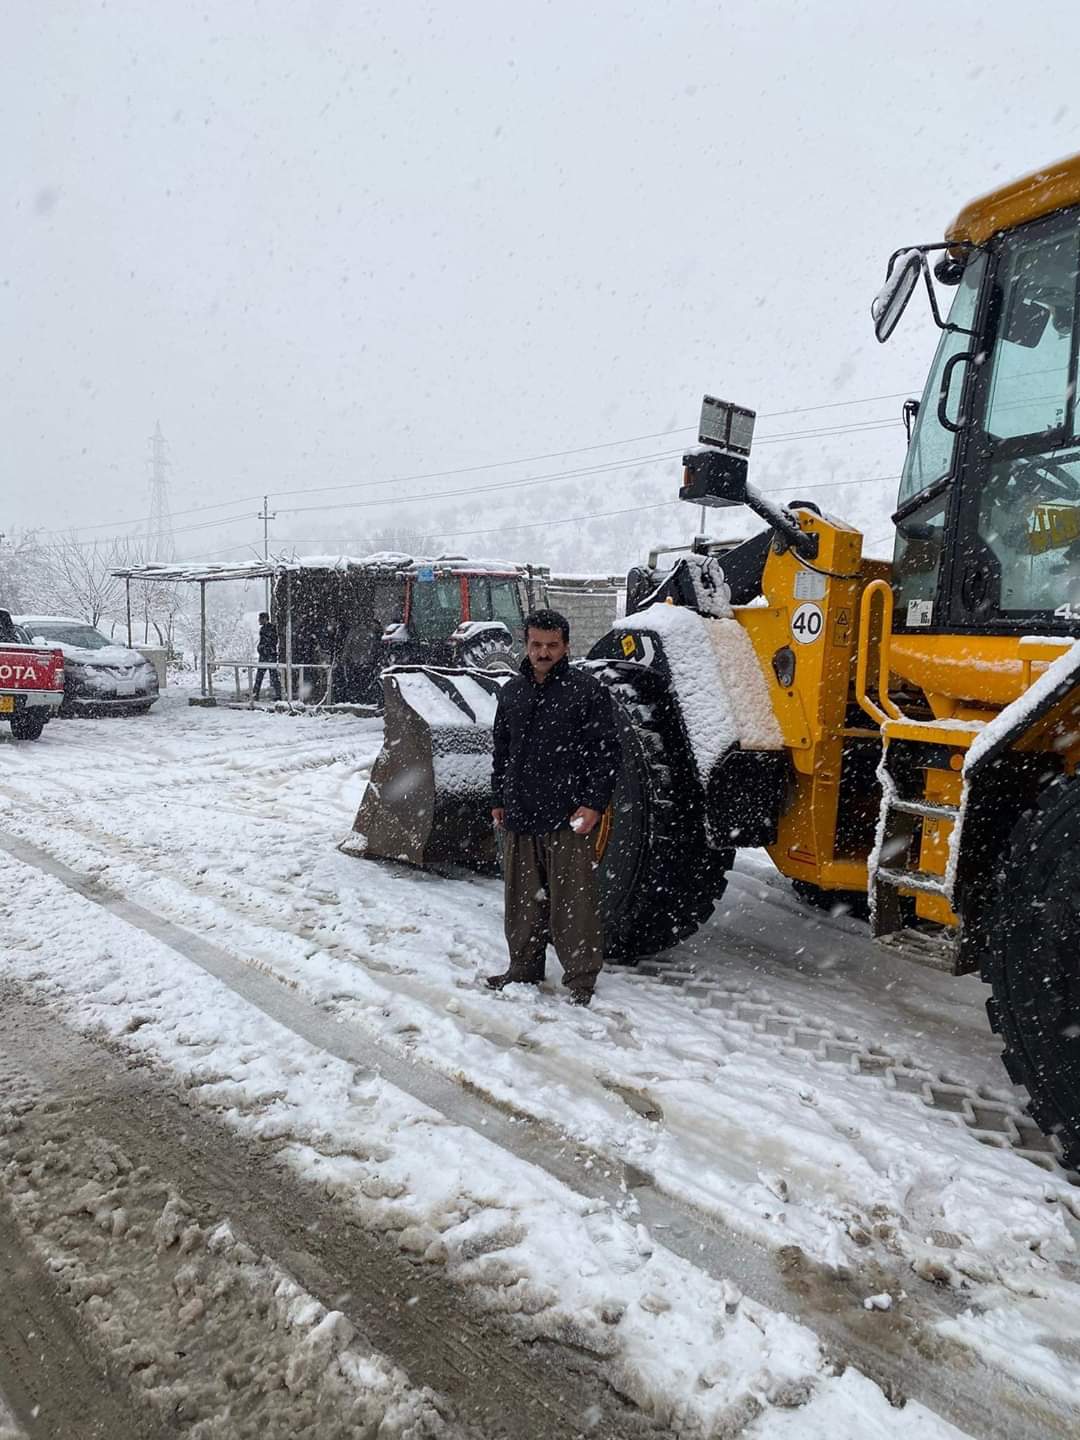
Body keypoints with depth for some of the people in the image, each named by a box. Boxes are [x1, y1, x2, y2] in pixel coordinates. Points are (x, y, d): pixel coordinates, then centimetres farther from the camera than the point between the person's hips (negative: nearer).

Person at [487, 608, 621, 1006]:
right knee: (523, 900, 15)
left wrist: (593, 804, -11)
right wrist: (498, 800, 19)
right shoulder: (512, 692, 13)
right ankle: (524, 969, 30)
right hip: (519, 818, 6)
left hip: (568, 821, -5)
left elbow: (608, 753, -5)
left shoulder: (587, 690, -4)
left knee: (574, 903, -1)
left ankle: (581, 980, 12)